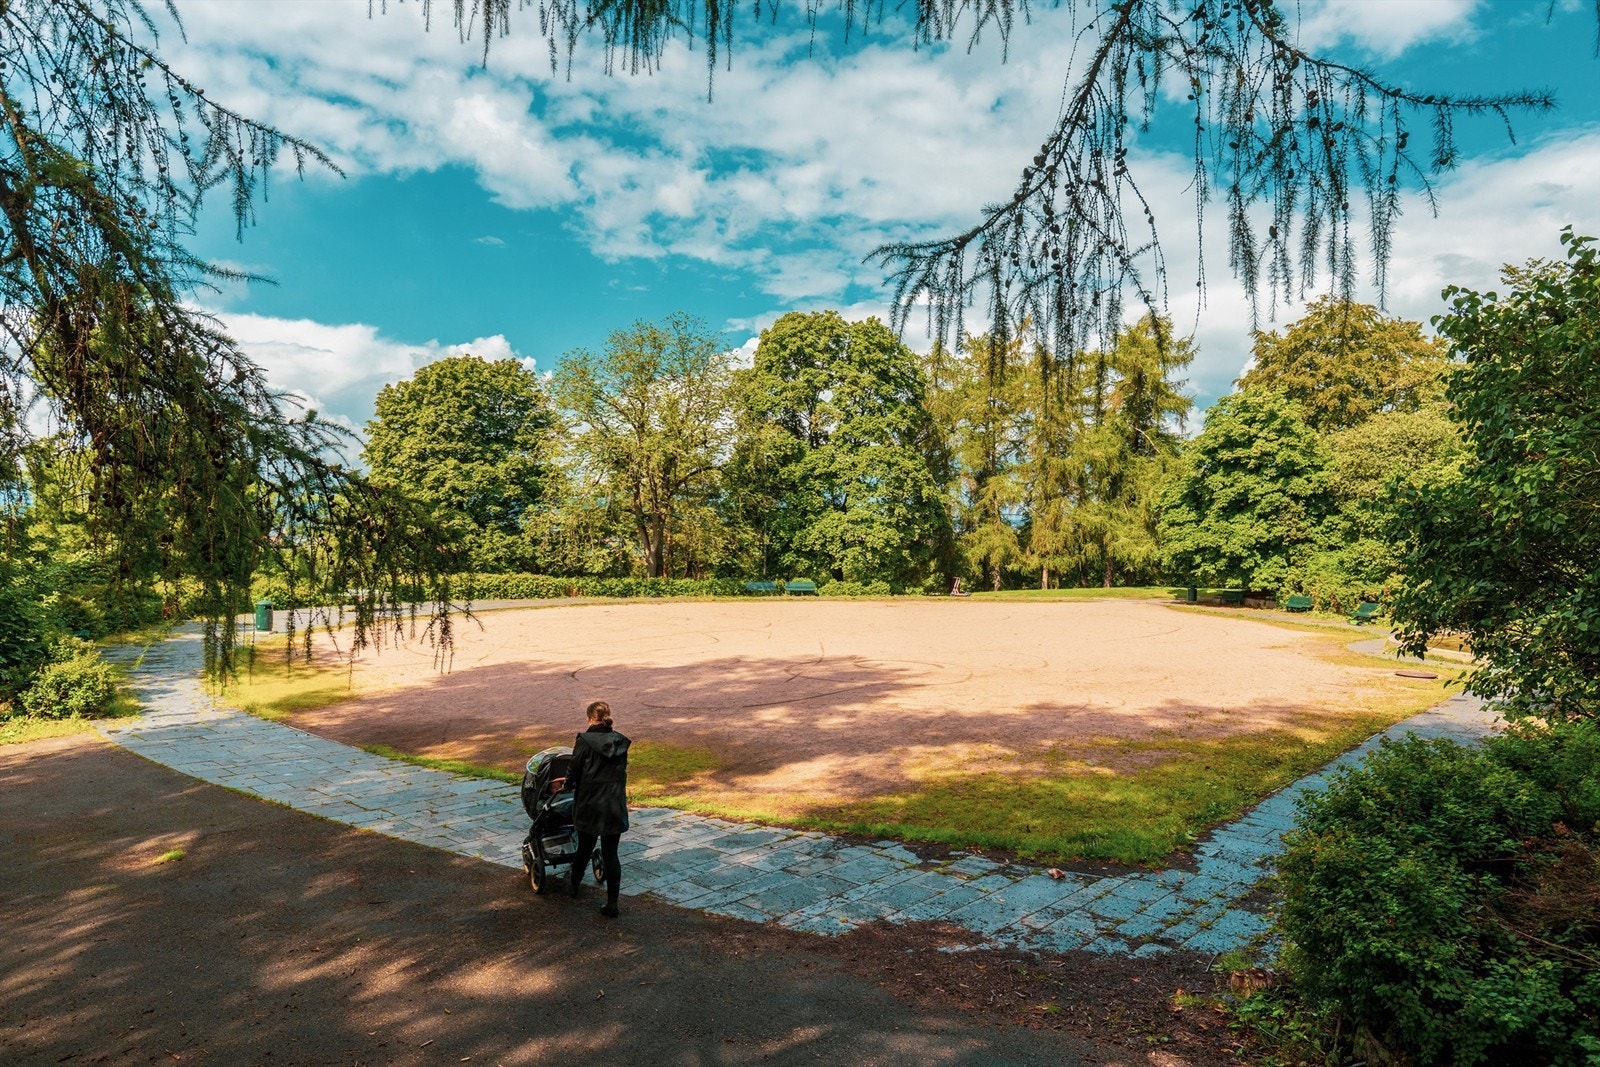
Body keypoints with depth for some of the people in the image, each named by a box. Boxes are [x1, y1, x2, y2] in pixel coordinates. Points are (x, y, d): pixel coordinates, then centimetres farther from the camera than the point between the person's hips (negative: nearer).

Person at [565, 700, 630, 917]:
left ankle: (574, 886, 42)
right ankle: (612, 904, 7)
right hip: (615, 807, 2)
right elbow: (621, 772, 8)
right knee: (611, 854, 7)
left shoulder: (584, 742, -11)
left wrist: (568, 784, 19)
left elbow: (574, 772, -5)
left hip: (589, 806, -2)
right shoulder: (621, 743, 1)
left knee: (584, 848, 19)